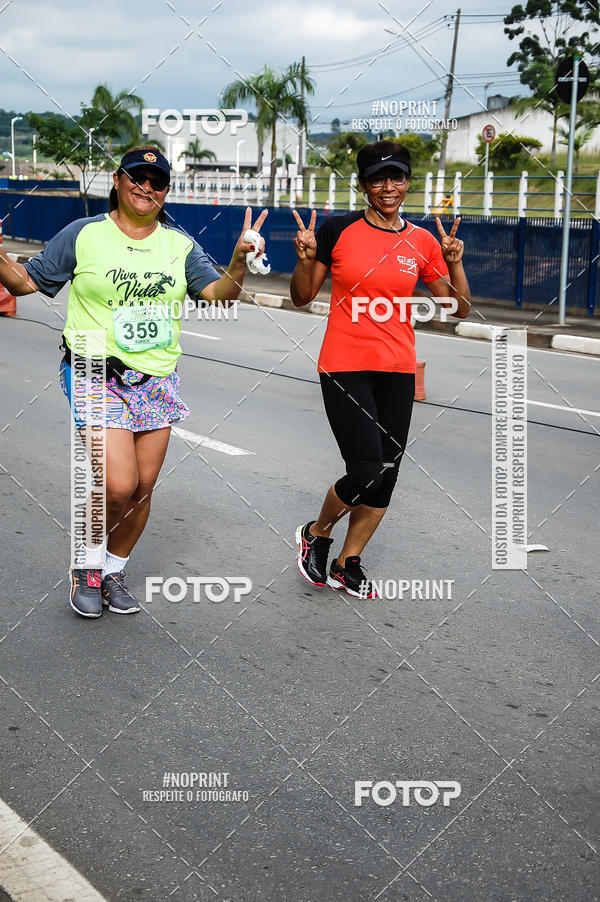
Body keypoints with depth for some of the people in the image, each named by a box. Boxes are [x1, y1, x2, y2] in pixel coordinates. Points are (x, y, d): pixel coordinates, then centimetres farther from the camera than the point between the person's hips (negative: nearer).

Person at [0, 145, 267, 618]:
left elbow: (218, 292, -1)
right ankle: (89, 559, 13)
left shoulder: (180, 245, 8)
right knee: (119, 485, -16)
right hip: (97, 373, -4)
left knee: (144, 487, 5)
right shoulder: (83, 235, 0)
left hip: (157, 381, 4)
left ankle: (114, 571, 28)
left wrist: (239, 262, -20)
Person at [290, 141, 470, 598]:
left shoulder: (423, 243, 5)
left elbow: (460, 308, 7)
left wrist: (455, 263, -8)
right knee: (367, 470, -14)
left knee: (387, 474, 6)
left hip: (398, 372, 4)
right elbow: (303, 297, 4)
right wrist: (305, 259, -14)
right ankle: (316, 534, 16)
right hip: (345, 368, -4)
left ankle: (347, 564, 25)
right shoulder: (338, 229, -3)